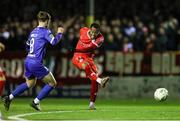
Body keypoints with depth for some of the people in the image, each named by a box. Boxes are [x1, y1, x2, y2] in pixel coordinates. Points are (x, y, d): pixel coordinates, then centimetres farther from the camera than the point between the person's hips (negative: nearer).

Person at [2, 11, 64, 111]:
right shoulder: (45, 31, -9)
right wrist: (60, 33, -6)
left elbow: (27, 46, 24)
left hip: (28, 61, 9)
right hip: (36, 63, -9)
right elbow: (54, 41, -22)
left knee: (30, 84, 28)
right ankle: (36, 102, 2)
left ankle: (9, 98, 21)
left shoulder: (33, 32, 15)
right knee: (52, 83, 3)